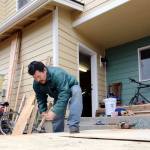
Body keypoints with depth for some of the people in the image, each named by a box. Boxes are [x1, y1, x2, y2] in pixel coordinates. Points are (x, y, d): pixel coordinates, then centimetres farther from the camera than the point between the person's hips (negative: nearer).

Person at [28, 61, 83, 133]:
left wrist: (54, 111, -50)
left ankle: (73, 127, -41)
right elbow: (40, 99, -7)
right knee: (56, 114, -6)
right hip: (58, 93, 6)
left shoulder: (57, 74, -41)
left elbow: (64, 95, -46)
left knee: (76, 92, -38)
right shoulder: (36, 84, -20)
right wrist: (43, 111, -22)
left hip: (71, 87, -6)